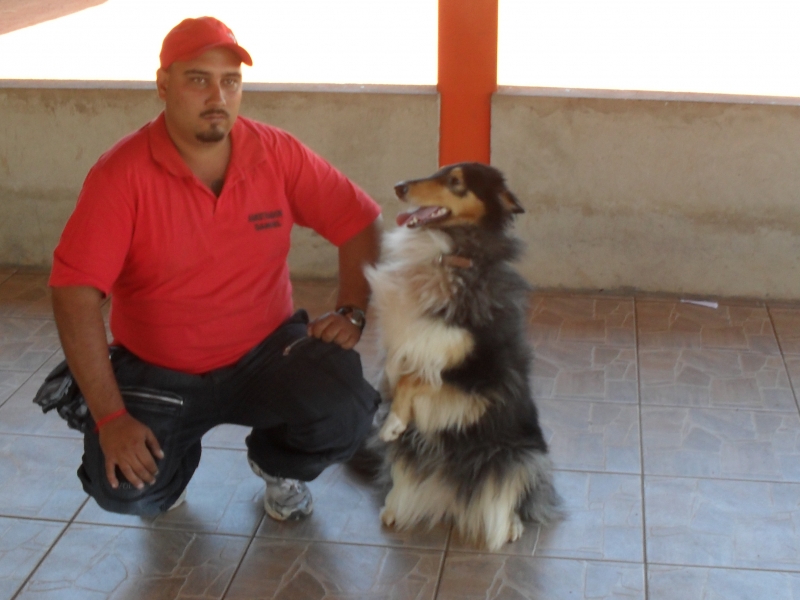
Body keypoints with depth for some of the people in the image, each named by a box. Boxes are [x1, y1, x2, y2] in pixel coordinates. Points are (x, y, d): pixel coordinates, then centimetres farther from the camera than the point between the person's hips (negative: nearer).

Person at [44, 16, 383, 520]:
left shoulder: (277, 154, -10)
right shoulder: (122, 174, -18)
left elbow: (362, 223, -1)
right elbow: (76, 292, -22)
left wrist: (352, 312, -14)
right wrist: (109, 417, -26)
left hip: (265, 352, 1)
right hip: (156, 372, -1)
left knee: (346, 414, -24)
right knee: (124, 489, -21)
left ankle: (277, 463, 12)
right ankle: (174, 452, 18)